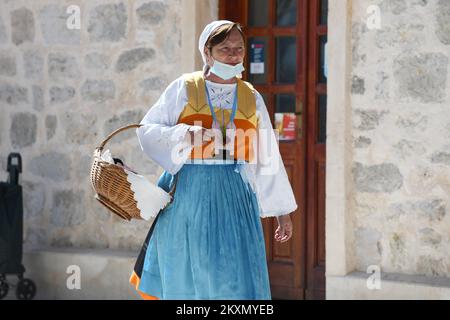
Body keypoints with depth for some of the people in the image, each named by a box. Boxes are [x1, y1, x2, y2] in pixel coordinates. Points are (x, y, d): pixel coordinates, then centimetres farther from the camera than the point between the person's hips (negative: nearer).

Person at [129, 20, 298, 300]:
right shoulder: (184, 89, 2)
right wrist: (186, 135, -16)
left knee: (237, 281, -4)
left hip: (234, 196, 2)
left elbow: (268, 158, 11)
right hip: (189, 193, -2)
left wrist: (283, 211, 11)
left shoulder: (252, 98, 9)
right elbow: (146, 128, 2)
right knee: (188, 275, 4)